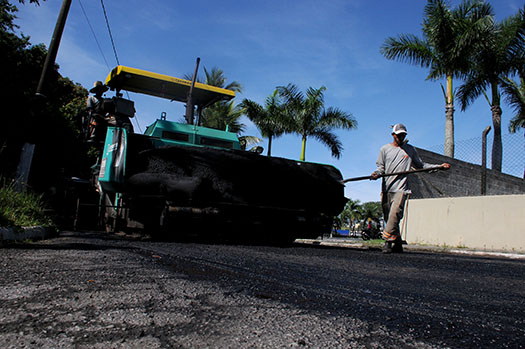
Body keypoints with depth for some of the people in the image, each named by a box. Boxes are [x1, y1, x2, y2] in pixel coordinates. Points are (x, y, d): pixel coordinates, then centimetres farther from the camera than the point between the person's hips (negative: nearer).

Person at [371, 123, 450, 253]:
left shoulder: (410, 150, 16)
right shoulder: (385, 149, 15)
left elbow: (420, 165, 23)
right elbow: (381, 166, 12)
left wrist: (439, 166, 15)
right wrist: (377, 173, -10)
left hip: (401, 189, -1)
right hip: (386, 188, 2)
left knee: (395, 214, -21)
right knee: (389, 217, 1)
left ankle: (388, 241, -21)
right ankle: (398, 244, 11)